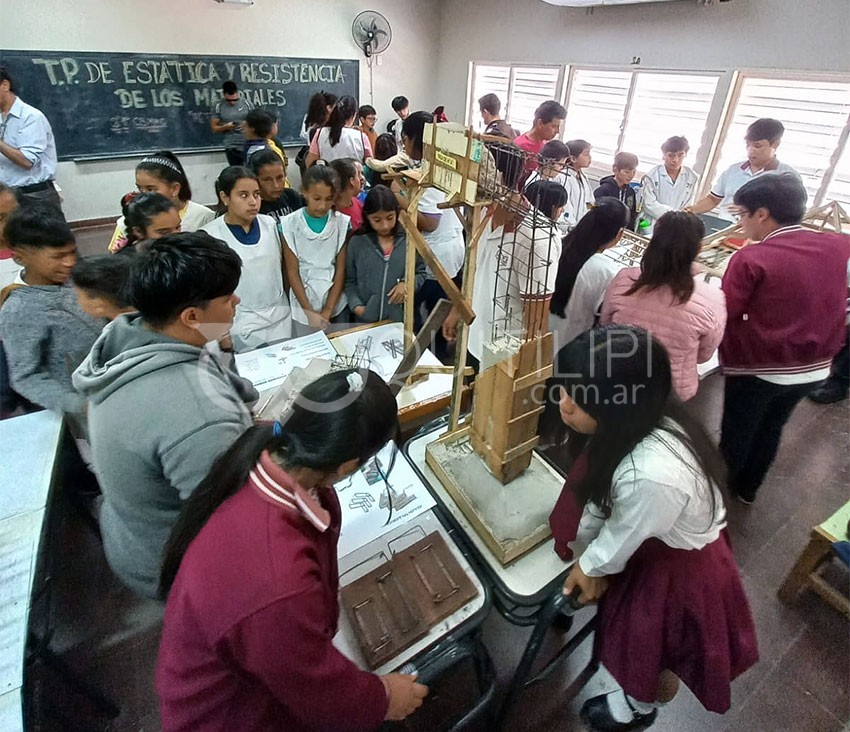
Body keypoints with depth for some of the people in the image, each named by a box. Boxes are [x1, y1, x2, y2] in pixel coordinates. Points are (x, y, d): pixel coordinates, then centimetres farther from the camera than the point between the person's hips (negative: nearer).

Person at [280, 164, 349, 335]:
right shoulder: (290, 224, -10)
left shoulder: (342, 223, -6)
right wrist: (310, 312, -10)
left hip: (336, 305, 1)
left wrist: (327, 311, -8)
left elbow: (341, 270, -4)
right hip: (303, 309, -1)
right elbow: (292, 273, -6)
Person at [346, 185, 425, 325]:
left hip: (401, 320, 0)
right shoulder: (357, 242, -3)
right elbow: (350, 281, 3)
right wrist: (355, 305, -12)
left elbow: (421, 273, 8)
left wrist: (407, 283, -12)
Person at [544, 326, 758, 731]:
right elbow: (599, 493, -6)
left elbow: (622, 538, -24)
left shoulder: (654, 474, -46)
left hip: (679, 569, -6)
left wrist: (591, 566, -3)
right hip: (654, 543, 6)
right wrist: (583, 555, 6)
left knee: (654, 652, 24)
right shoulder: (634, 422, -21)